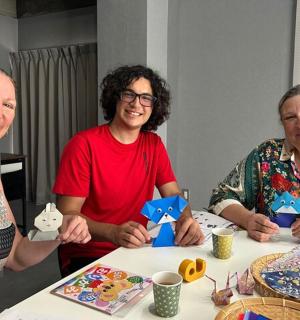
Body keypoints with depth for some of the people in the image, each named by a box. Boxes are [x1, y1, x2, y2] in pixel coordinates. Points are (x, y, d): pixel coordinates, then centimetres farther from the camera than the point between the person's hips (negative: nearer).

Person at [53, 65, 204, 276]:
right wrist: (114, 233, -34)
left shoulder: (153, 144, 4)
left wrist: (186, 219, -21)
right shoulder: (84, 144, -13)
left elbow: (173, 195, 3)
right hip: (86, 257, -5)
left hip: (134, 251, 6)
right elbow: (67, 215, -16)